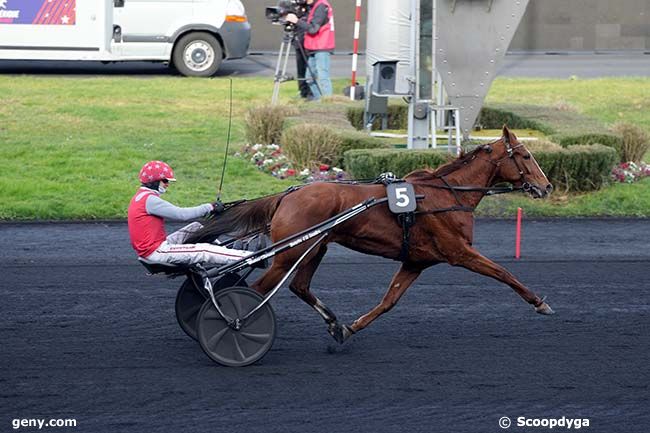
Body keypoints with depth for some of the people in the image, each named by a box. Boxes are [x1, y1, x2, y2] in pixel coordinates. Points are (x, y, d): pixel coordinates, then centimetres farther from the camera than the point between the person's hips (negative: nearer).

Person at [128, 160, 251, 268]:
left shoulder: (142, 196, 15)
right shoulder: (149, 199, -18)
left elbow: (175, 213, 14)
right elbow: (181, 214, -20)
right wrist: (210, 207, -11)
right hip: (155, 252, -10)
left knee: (196, 227, 14)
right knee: (204, 251, -14)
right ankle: (248, 258, -17)